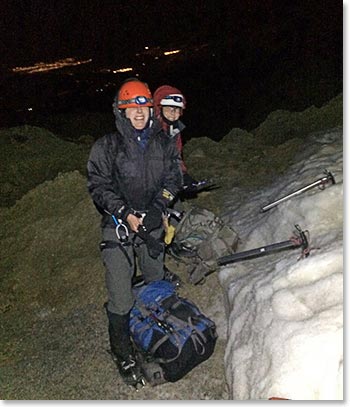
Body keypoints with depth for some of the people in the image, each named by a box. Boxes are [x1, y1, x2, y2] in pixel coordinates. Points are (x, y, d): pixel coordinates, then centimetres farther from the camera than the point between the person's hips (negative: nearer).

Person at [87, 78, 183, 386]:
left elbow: (173, 178, 4)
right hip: (118, 227, -3)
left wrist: (155, 208, -12)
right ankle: (122, 353, 15)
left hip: (152, 225, 4)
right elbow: (99, 186, -6)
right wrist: (126, 214, -17)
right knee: (120, 297, -5)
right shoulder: (107, 147, -6)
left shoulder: (164, 144, 3)